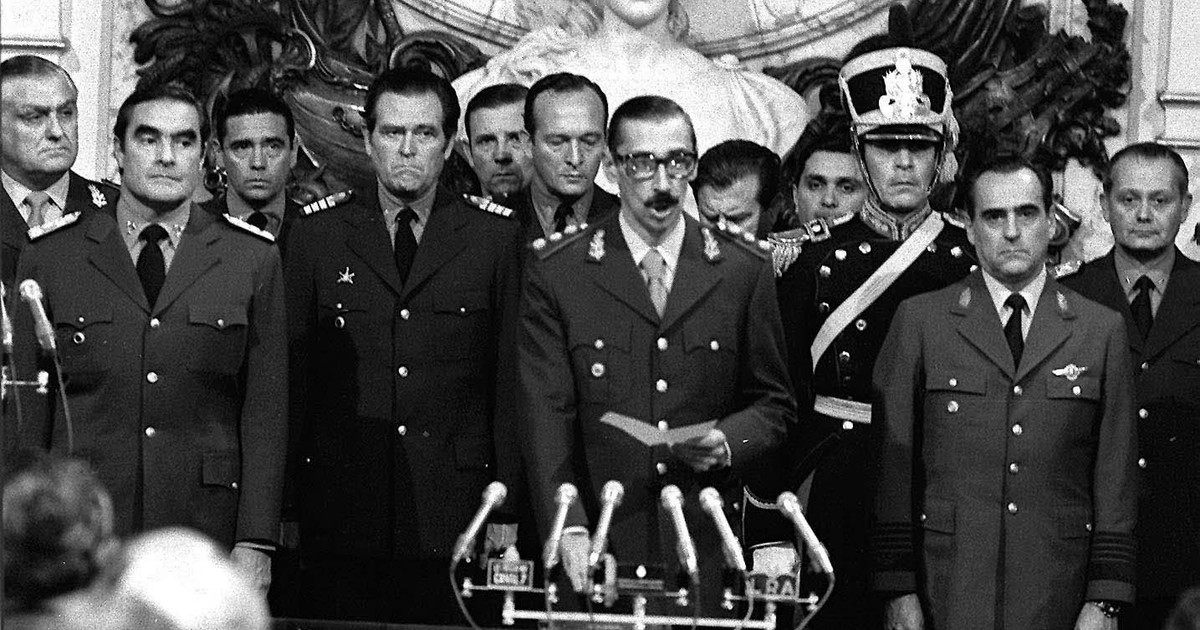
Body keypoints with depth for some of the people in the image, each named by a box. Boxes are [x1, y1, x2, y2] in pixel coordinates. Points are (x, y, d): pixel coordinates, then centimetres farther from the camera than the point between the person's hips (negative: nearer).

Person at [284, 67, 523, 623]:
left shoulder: (498, 236, 6)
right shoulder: (317, 233, 8)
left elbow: (512, 379, 5)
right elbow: (293, 372, 8)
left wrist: (508, 503, -1)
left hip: (455, 515, -1)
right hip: (341, 511, 1)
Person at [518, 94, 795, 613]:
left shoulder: (745, 271, 8)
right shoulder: (556, 273, 3)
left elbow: (774, 402, 14)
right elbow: (547, 417, -4)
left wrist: (727, 442, -8)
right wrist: (571, 530, -17)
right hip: (599, 551, -1)